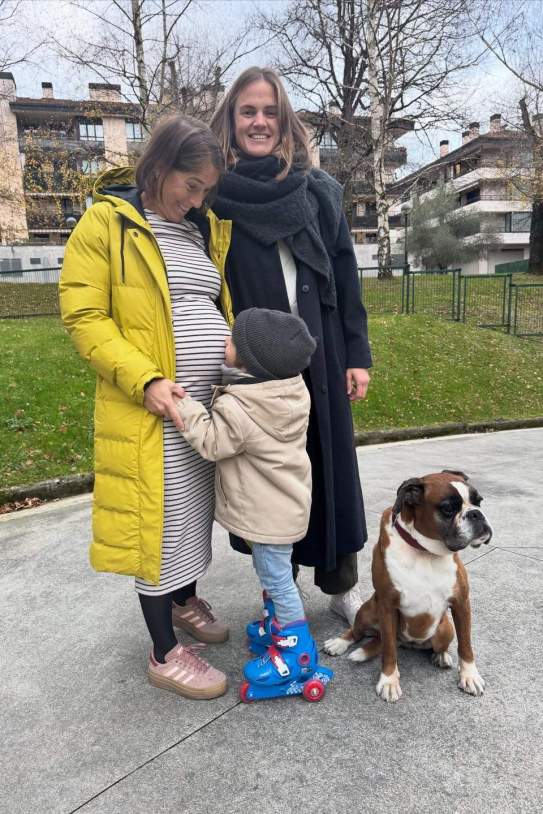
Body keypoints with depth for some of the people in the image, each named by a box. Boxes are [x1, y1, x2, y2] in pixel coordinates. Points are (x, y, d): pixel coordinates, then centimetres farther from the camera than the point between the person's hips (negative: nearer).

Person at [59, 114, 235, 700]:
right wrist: (144, 380, -20)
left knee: (196, 511, 18)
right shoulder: (105, 223, -5)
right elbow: (83, 316, -10)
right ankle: (164, 653, 18)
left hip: (211, 403, 6)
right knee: (159, 521, 1)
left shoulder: (208, 230, 14)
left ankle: (185, 601, 42)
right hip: (151, 407, -6)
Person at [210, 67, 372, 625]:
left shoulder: (318, 189, 8)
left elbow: (345, 276, 7)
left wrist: (357, 354, 2)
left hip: (319, 358, 2)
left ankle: (341, 585, 31)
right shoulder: (214, 193, 2)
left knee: (330, 467, 10)